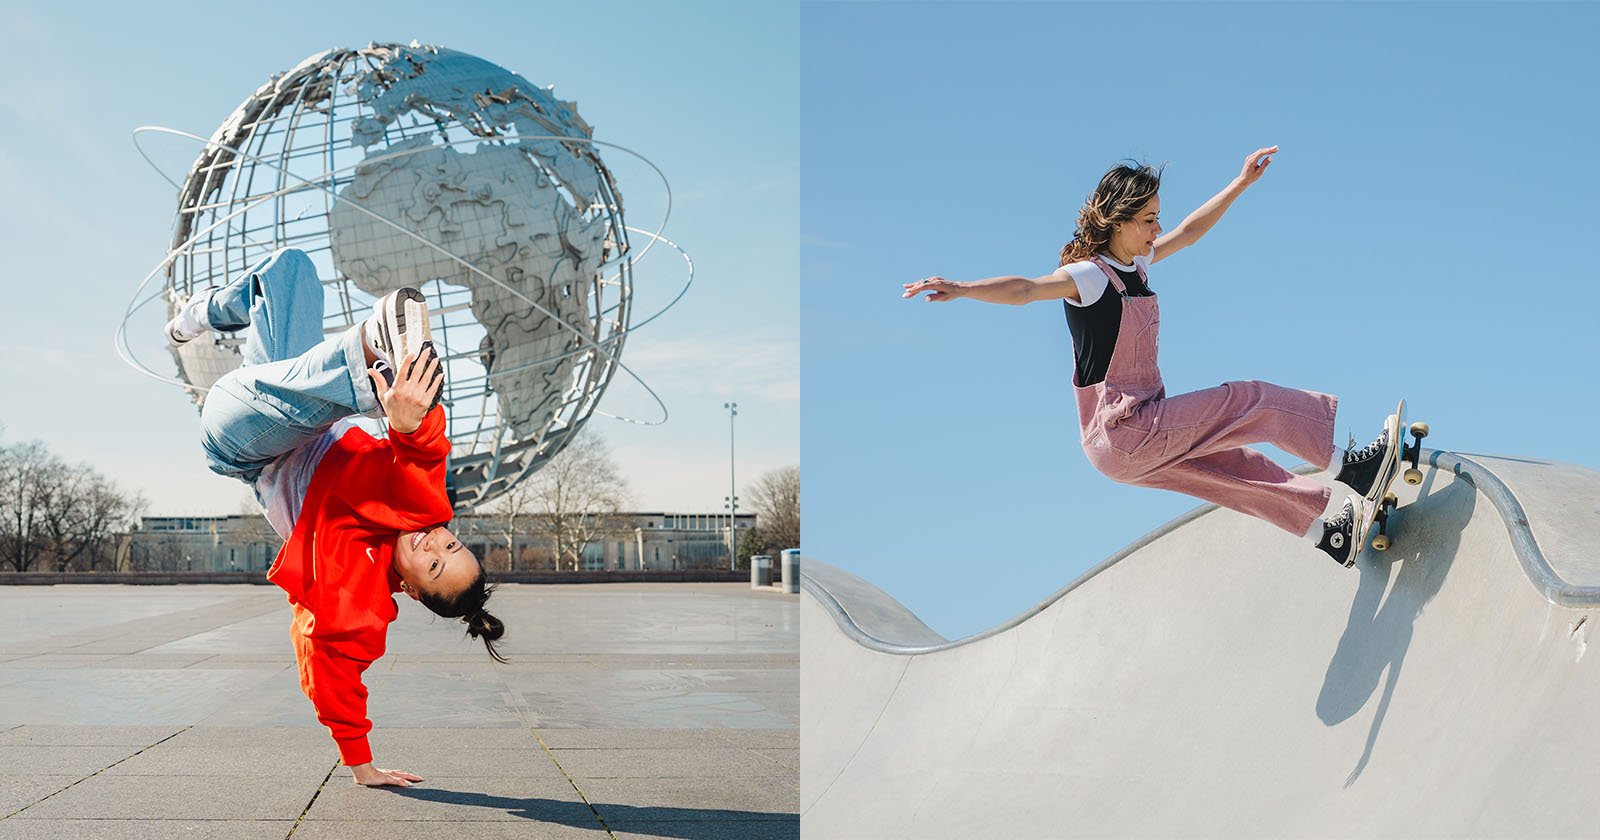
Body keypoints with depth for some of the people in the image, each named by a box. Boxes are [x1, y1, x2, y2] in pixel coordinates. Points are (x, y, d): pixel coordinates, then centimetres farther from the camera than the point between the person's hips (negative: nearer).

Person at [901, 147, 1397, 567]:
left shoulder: (1136, 265, 10)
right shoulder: (1086, 276, -16)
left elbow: (1190, 230, 24)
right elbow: (1025, 289, -33)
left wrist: (1241, 183, 29)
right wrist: (963, 289, -50)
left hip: (1144, 439, 9)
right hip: (1119, 432, -9)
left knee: (1239, 468, 15)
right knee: (1249, 401, -7)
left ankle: (1333, 536, 28)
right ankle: (1349, 468, 5)